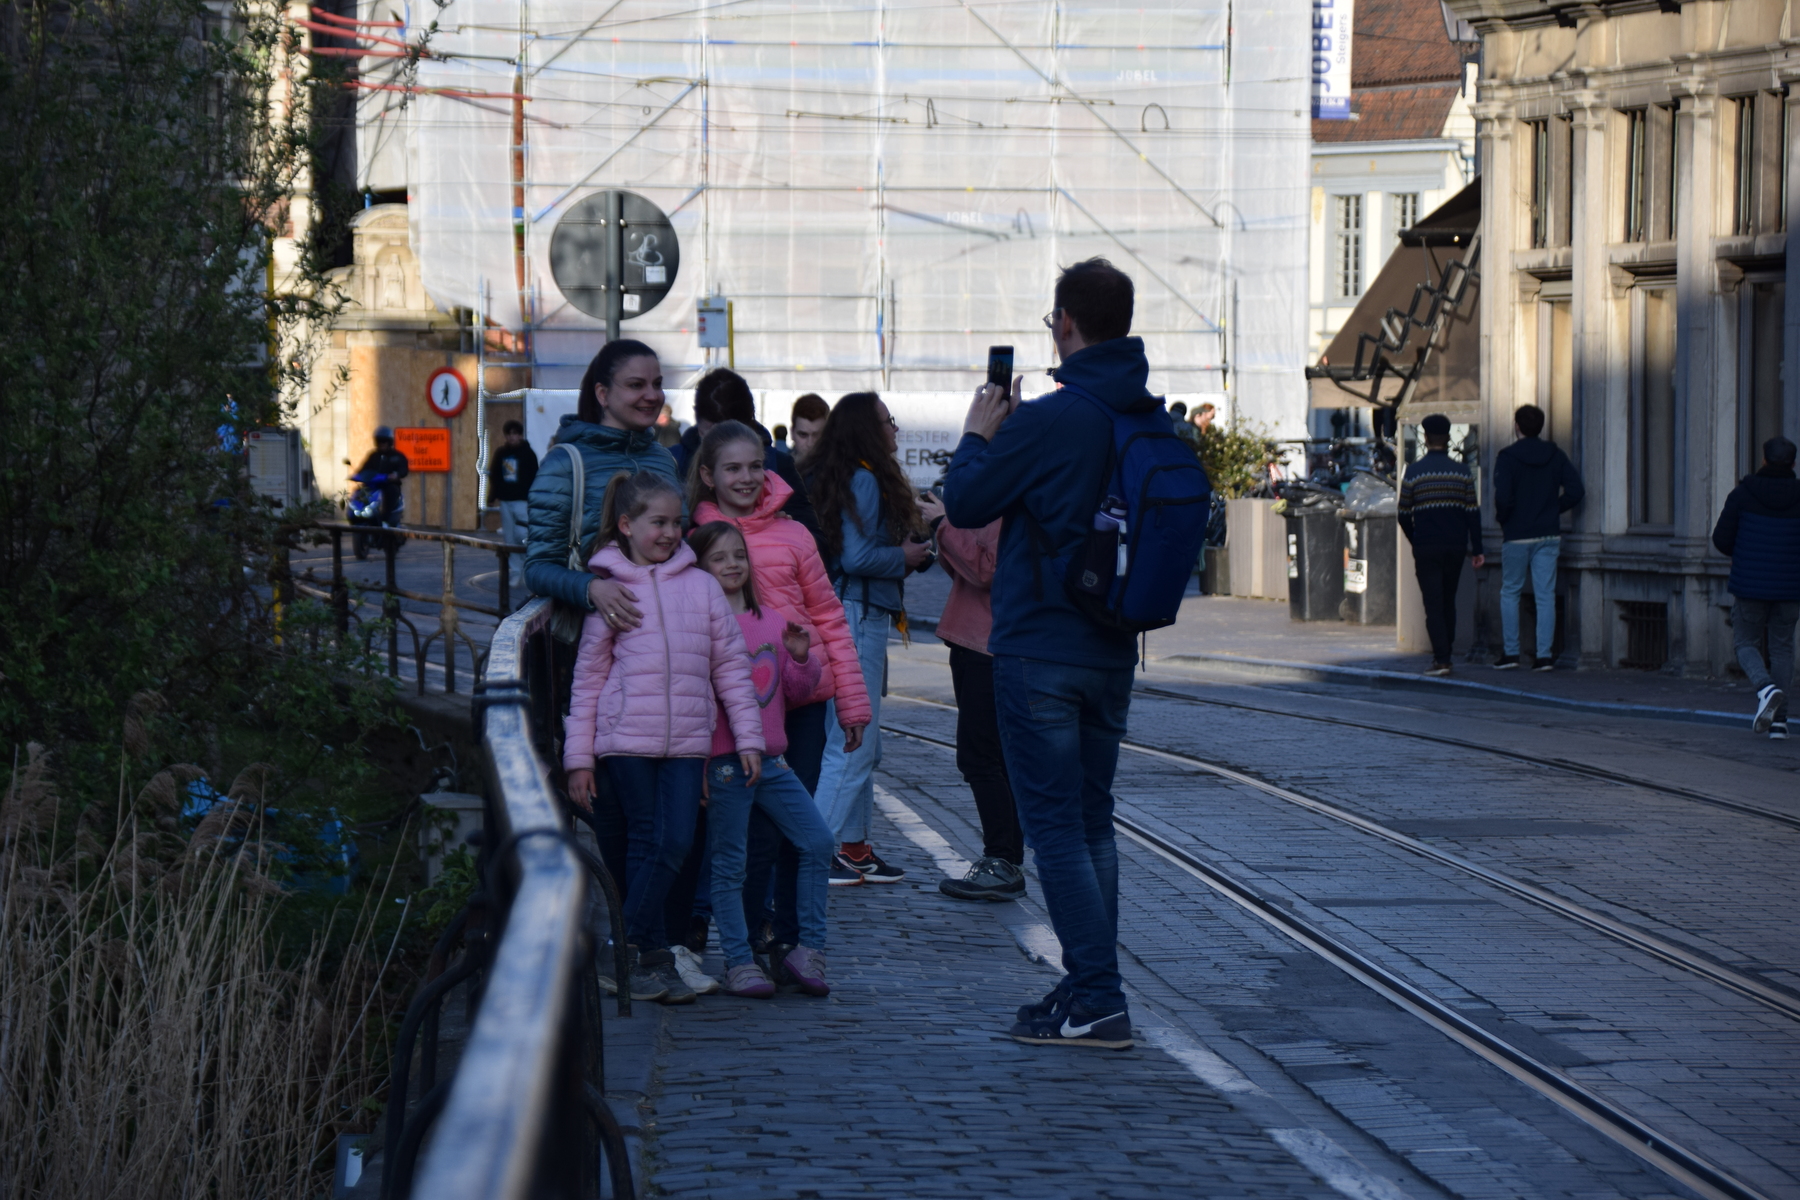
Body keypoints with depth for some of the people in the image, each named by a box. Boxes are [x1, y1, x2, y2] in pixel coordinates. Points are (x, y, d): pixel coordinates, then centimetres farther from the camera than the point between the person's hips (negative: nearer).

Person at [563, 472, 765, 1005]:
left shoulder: (701, 586, 7)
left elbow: (731, 666, 10)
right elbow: (588, 677, 3)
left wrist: (748, 737, 6)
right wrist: (579, 757, 0)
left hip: (687, 741, 2)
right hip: (627, 738, -2)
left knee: (677, 842, -6)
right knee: (647, 843, 0)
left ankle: (628, 948, 5)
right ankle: (653, 956, 7)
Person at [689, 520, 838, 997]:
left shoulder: (774, 621, 12)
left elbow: (797, 692, 16)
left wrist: (801, 658, -3)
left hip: (771, 759, 6)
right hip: (721, 761, -5)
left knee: (818, 841, -1)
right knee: (728, 864, -1)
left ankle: (808, 950, 7)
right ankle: (739, 962, 6)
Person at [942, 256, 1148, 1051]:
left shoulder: (1048, 422, -18)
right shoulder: (1153, 422, 4)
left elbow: (965, 504, -9)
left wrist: (979, 434, 8)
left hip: (1040, 650, -7)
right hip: (1113, 653, 7)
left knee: (1056, 827, -4)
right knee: (1092, 821, 16)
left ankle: (1097, 1001, -8)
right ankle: (1091, 990, 19)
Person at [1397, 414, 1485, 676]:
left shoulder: (1414, 472, -4)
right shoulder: (1462, 472, 1)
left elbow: (1404, 514, 1)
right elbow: (1473, 512, 0)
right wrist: (1477, 549, 5)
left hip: (1426, 547, -3)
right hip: (1456, 546, 3)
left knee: (1433, 605, -3)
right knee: (1449, 602, 16)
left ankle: (1441, 658, -13)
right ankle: (1445, 653, 18)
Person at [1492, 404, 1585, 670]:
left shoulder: (1507, 457, -9)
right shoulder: (1555, 456, 4)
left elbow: (1503, 496, -18)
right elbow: (1575, 490, -3)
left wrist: (1502, 518, 1)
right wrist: (1554, 509, 9)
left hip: (1517, 536, -3)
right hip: (1549, 536, 3)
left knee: (1510, 593, 9)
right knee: (1545, 596, 3)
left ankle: (1510, 652, 6)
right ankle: (1544, 655, 0)